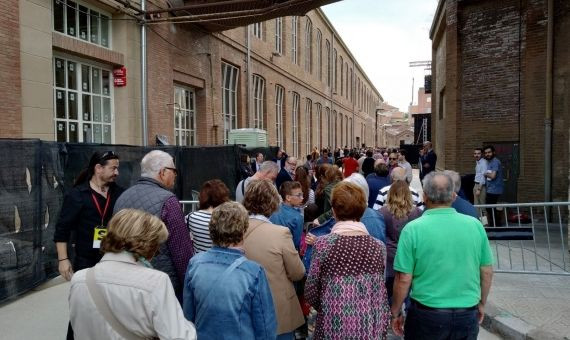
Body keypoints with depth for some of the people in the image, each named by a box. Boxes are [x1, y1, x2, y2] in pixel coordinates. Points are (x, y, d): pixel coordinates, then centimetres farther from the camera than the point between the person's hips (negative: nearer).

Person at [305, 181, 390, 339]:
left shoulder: (323, 244, -13)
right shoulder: (378, 247, -7)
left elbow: (311, 291, -7)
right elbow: (381, 295, -3)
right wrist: (383, 327, 9)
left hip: (334, 326, -2)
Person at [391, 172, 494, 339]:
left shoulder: (413, 229, -15)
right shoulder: (475, 225, -5)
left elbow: (403, 279, -12)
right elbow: (487, 272, 4)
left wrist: (395, 313, 2)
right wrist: (481, 304, 19)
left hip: (427, 315, -2)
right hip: (468, 315, 3)